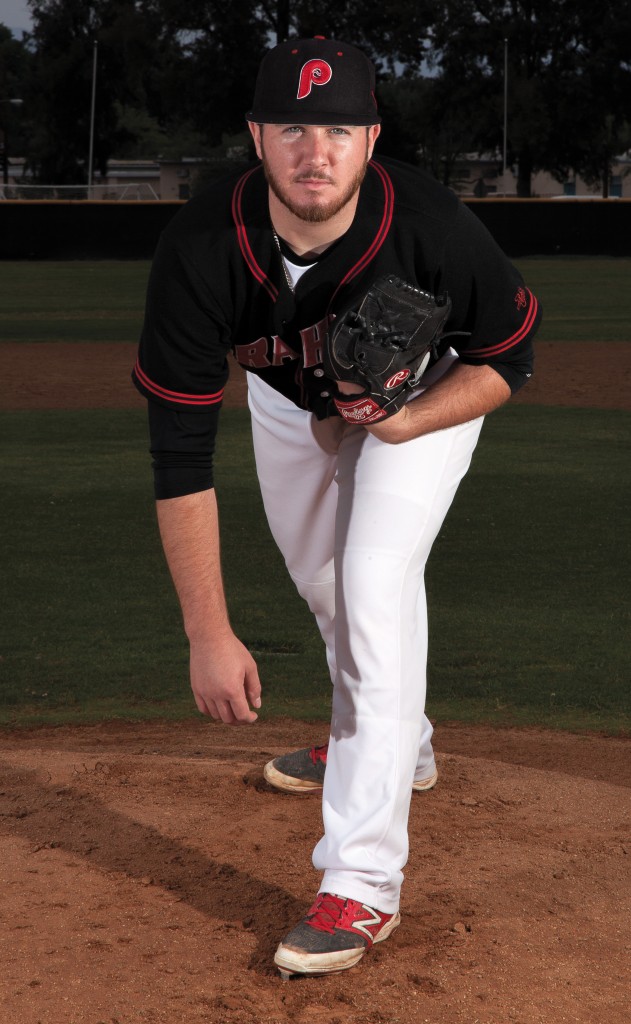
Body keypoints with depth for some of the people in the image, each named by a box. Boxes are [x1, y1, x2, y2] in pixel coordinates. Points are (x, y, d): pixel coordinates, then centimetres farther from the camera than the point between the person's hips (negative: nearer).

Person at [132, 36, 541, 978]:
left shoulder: (434, 229, -40)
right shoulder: (200, 253, -37)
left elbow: (509, 357, -19)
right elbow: (180, 455, -34)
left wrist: (406, 424, -37)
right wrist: (209, 634, -37)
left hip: (428, 391, -3)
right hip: (288, 397, 4)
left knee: (376, 577, -20)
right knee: (319, 578, 20)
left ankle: (362, 882, -20)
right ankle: (397, 743, 50)